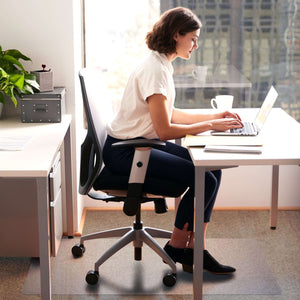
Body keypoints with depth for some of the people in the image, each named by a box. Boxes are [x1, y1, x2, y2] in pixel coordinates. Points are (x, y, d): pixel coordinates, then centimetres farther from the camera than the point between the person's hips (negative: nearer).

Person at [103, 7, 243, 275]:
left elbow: (169, 114, 20)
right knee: (204, 180, -17)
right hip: (123, 152, -10)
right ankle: (177, 246, 3)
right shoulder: (154, 70, -20)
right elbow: (165, 130, -22)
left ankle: (195, 249, 0)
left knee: (212, 170, -1)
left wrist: (214, 116, 12)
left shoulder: (162, 65, 10)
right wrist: (210, 125, -15)